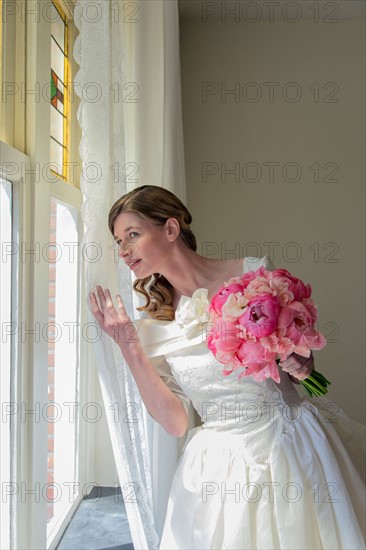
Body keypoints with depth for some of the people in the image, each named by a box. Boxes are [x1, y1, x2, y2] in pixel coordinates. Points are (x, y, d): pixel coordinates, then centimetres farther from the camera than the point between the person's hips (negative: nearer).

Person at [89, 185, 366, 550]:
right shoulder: (154, 325, 0)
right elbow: (175, 422, -6)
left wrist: (301, 365, -16)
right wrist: (129, 349, -12)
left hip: (294, 444, -1)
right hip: (221, 464, 2)